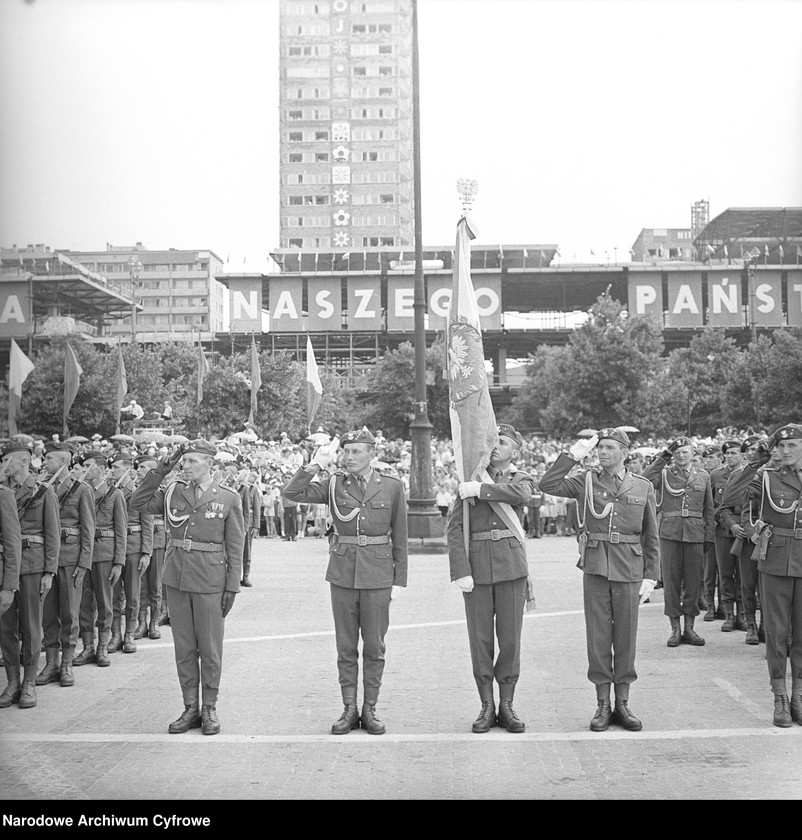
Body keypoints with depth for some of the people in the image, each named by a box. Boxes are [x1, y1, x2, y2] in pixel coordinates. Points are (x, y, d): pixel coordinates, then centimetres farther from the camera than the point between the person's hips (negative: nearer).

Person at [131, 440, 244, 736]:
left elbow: (235, 547, -1)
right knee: (184, 647, 9)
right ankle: (190, 708, 18)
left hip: (210, 581, -3)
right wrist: (161, 470, -6)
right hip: (176, 578, 3)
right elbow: (138, 502, -1)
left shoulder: (228, 499, -1)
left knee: (210, 648, 5)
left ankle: (209, 709, 17)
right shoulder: (172, 492, 7)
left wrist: (232, 587, -5)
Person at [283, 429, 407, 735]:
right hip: (342, 574, 1)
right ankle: (349, 710, 14)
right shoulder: (334, 485, 3)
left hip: (378, 575, -1)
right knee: (346, 645, 6)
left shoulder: (392, 487, 0)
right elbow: (291, 493, -7)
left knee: (374, 646, 4)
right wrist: (316, 465, -15)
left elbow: (399, 537, 3)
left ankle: (369, 709, 14)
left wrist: (399, 580, 0)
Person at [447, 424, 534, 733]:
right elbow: (454, 529, -1)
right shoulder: (468, 481, 8)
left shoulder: (521, 479, 10)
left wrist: (481, 489, -16)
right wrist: (460, 571, -11)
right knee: (480, 638, 3)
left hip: (512, 567, 0)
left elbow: (521, 495, -17)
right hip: (476, 567, 0)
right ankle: (487, 707, 14)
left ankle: (506, 705, 13)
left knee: (510, 638, 3)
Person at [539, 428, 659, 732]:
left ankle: (622, 704, 15)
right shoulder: (586, 482, 4)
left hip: (629, 571, 0)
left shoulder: (643, 487, 5)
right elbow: (547, 485, -10)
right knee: (598, 637, 2)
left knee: (626, 637, 5)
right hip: (595, 569, 0)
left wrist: (650, 577, 1)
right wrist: (573, 455, -10)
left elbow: (651, 538, 7)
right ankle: (603, 705, 11)